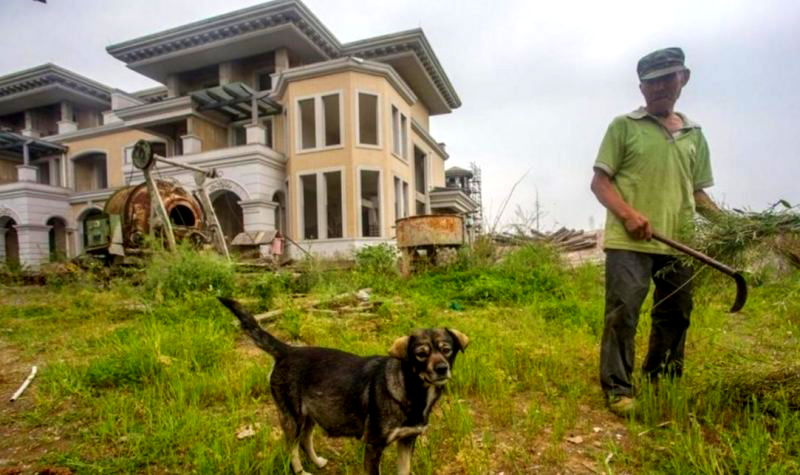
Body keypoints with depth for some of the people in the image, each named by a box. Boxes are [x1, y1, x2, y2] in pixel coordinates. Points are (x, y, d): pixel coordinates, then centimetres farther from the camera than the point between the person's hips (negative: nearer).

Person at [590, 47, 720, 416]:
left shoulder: (695, 136, 17)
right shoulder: (624, 126, 3)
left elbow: (697, 191, 22)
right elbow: (599, 181, -3)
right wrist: (628, 214, -18)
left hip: (679, 243, 6)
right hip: (629, 240, -5)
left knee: (675, 315, 13)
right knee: (622, 312, -8)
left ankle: (662, 385, 32)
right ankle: (618, 389, 4)